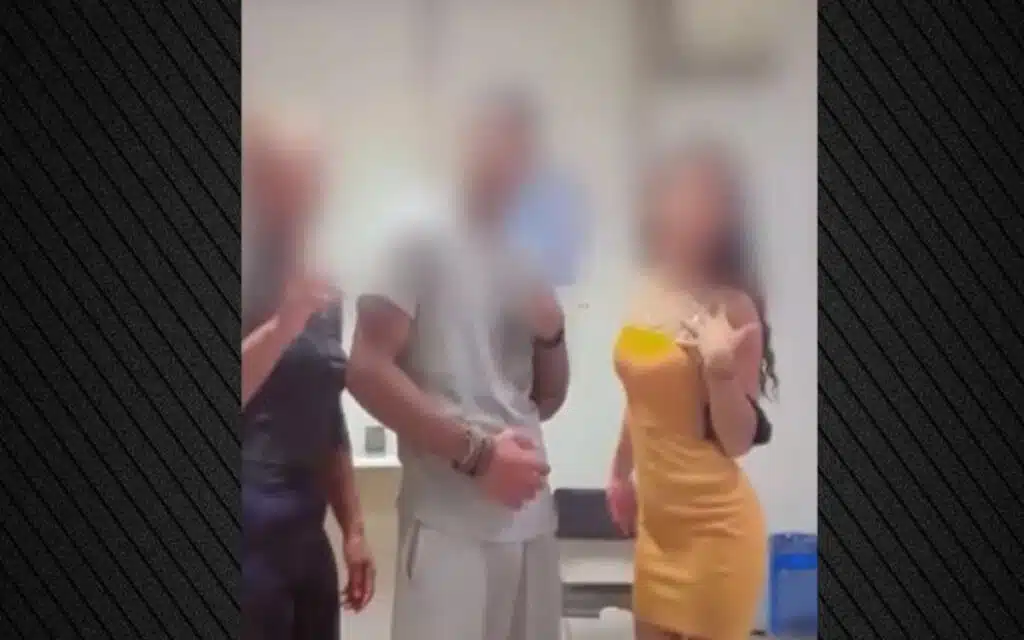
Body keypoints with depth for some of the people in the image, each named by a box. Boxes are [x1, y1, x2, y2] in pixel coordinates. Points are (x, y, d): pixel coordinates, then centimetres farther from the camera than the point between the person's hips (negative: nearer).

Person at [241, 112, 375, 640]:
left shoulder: (327, 300, 14)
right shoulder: (253, 286, -6)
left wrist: (353, 529, 17)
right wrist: (284, 323, -25)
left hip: (307, 536, 7)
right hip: (250, 533, -7)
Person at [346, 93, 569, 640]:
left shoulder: (527, 267, 17)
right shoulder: (422, 245, -1)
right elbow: (367, 371, -10)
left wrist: (553, 334, 1)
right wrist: (476, 452, -15)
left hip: (532, 518, 6)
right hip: (449, 522, -6)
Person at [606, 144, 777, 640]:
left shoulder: (731, 309, -15)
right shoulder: (647, 293, 5)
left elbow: (740, 440, -15)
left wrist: (719, 368, -29)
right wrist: (620, 474, 27)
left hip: (715, 524, -7)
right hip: (657, 517, 7)